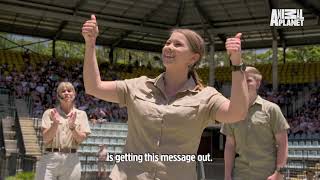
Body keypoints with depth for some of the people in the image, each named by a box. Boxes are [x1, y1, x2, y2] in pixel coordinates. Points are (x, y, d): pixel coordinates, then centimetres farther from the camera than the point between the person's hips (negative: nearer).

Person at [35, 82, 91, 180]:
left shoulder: (81, 114, 9)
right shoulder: (49, 113, 6)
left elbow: (81, 139, 1)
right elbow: (46, 138, -2)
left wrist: (72, 126, -16)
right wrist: (55, 123, -17)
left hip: (71, 160, 1)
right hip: (50, 158, -1)